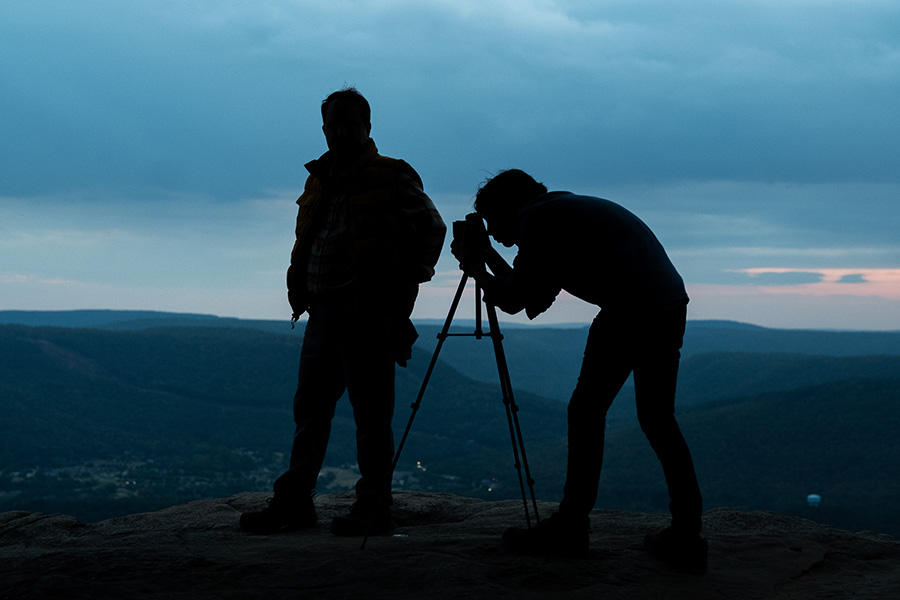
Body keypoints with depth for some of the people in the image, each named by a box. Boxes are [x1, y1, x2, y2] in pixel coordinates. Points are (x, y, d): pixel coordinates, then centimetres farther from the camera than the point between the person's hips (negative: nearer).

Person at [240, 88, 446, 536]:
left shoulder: (391, 179, -2)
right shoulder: (320, 181, 16)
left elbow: (432, 227, 1)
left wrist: (409, 279, -5)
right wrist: (300, 289, 12)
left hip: (369, 313, -7)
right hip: (323, 310, 7)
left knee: (371, 412, -2)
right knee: (310, 408, 9)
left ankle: (374, 508, 5)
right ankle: (294, 501, 16)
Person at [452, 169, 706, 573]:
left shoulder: (535, 217, 3)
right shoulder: (568, 208, 30)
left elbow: (515, 300, 1)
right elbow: (535, 300, 30)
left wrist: (475, 268, 18)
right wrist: (489, 259, 32)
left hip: (629, 308, -9)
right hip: (671, 304, 9)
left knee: (586, 411, 1)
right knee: (657, 418, 13)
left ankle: (570, 529, 5)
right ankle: (686, 536, 10)